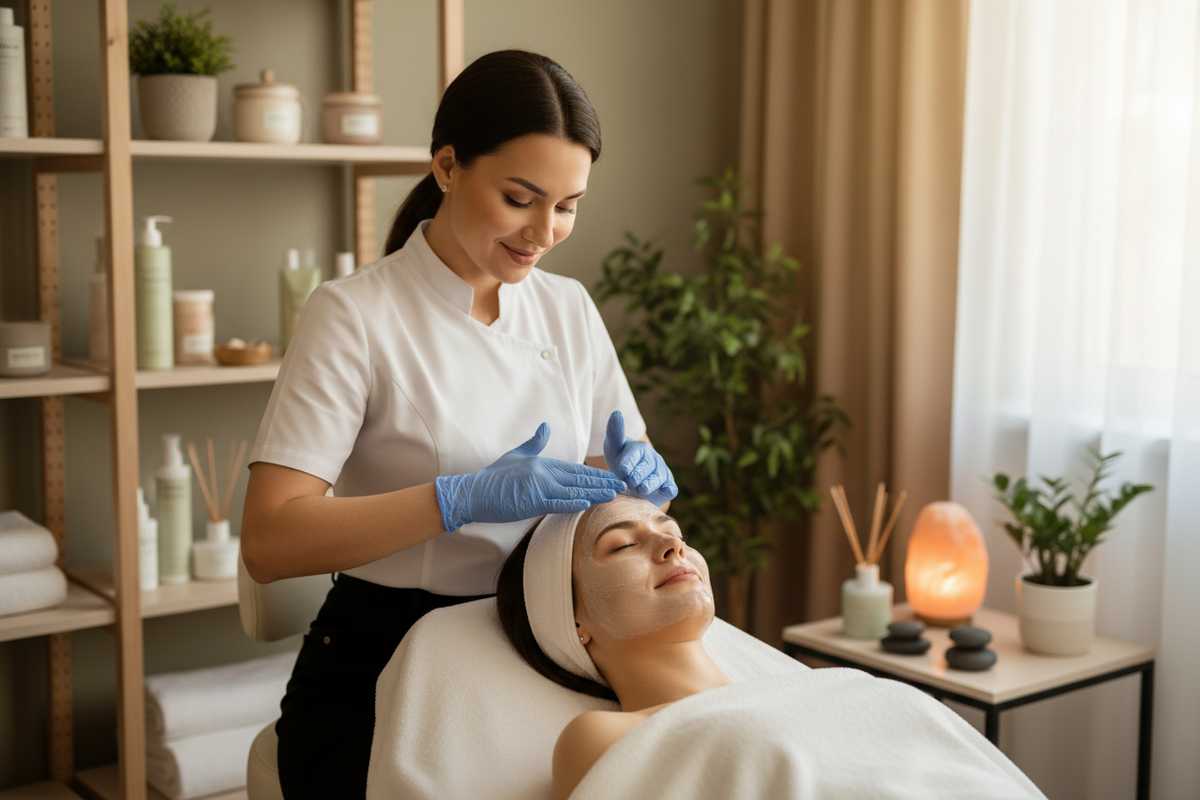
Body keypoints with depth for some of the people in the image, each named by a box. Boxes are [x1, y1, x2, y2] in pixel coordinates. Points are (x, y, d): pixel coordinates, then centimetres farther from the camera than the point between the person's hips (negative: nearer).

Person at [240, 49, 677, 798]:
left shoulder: (569, 308, 7)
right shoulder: (355, 314, -10)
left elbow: (619, 467, 14)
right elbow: (269, 540, -19)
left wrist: (637, 475, -10)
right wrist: (464, 498, -28)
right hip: (379, 679, -4)